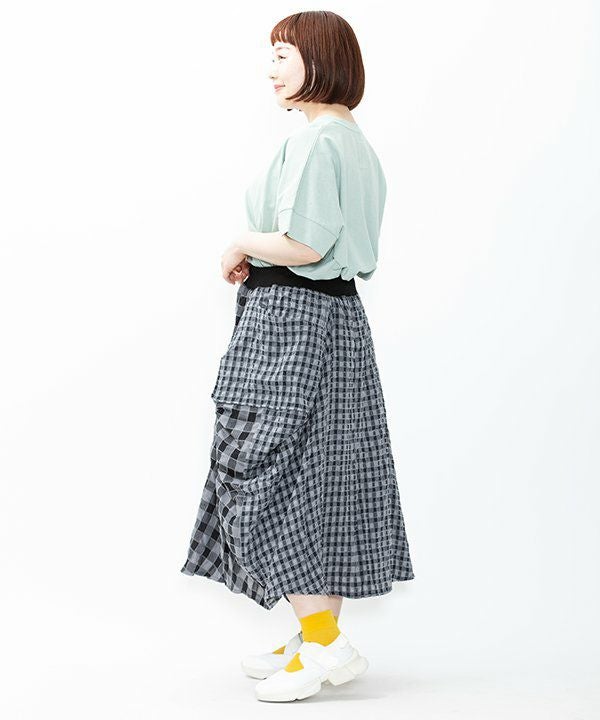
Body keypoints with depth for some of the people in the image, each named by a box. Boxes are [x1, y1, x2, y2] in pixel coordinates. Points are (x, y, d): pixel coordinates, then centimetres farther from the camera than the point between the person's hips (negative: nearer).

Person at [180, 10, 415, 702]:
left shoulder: (314, 138, -14)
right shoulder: (356, 141, 17)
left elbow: (302, 243, -23)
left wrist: (240, 247, -5)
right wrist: (258, 255, 12)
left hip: (291, 318, -10)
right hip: (339, 315, 10)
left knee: (267, 475, -5)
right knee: (324, 475, 11)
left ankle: (324, 642, -1)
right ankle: (321, 634, 18)